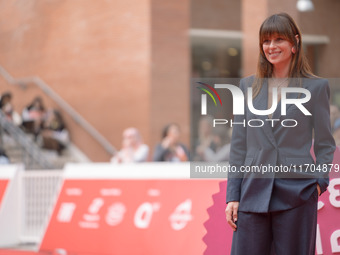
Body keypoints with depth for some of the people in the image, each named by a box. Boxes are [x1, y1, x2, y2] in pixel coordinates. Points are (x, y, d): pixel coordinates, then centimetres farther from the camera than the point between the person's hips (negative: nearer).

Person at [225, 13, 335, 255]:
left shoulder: (316, 87, 2)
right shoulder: (248, 85, 10)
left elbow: (325, 143, 7)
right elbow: (238, 145, 10)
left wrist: (320, 181, -8)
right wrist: (233, 195, 5)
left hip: (296, 195, -2)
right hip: (254, 194, 2)